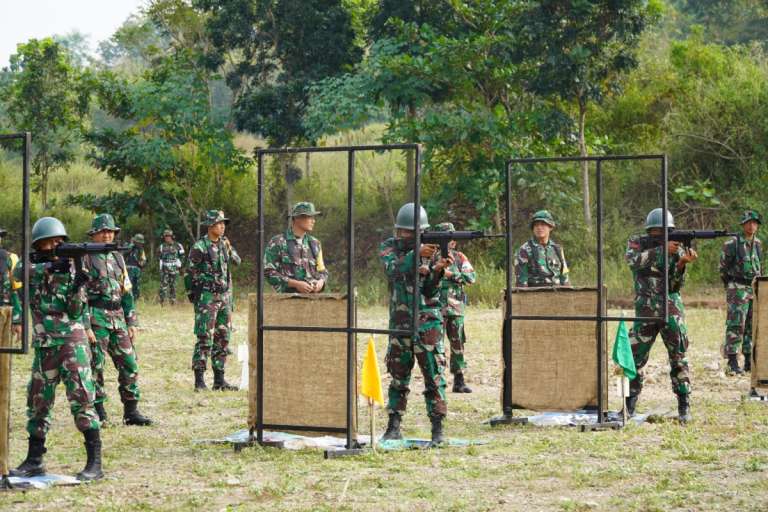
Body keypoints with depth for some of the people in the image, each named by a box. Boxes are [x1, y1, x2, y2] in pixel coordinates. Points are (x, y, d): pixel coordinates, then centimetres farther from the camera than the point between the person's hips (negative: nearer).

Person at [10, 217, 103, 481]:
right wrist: (51, 266, -28)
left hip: (71, 342, -4)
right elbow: (19, 271, -18)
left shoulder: (72, 269, -1)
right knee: (37, 402, 10)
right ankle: (34, 461, 21)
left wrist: (77, 287, -25)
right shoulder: (33, 266, 7)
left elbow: (76, 313, -7)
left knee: (81, 399, -13)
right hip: (43, 345, 4)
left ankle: (95, 463, -14)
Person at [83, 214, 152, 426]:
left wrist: (132, 322, 12)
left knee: (129, 364, 4)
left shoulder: (118, 258, 15)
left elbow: (127, 292, 19)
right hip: (96, 318, -6)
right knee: (95, 366, -3)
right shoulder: (86, 259, -4)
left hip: (118, 318, 6)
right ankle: (98, 414, 5)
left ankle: (131, 411, 11)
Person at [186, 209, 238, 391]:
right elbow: (190, 274, -7)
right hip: (206, 299, -7)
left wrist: (230, 301, 17)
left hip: (224, 296, 7)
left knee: (223, 339, 8)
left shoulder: (224, 245, 13)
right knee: (204, 339, -9)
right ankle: (199, 380, -7)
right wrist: (193, 297, -9)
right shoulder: (199, 247, -8)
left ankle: (219, 380, 13)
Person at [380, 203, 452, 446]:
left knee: (434, 376, -7)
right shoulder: (389, 247, 1)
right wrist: (416, 254, -33)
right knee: (398, 376, 7)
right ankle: (394, 427, 14)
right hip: (399, 323, 2)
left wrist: (438, 270, -27)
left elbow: (430, 291, -9)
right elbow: (393, 270, -21)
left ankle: (437, 429, -5)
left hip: (427, 321, -2)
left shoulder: (432, 250, -2)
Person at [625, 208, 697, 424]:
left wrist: (683, 262, -23)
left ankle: (684, 406, -3)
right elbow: (633, 260, -22)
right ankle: (630, 404, 15)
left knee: (678, 357, -6)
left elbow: (675, 284, -6)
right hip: (645, 310, 0)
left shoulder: (677, 249, 2)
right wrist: (662, 250, -29)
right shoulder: (637, 243, 2)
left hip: (671, 309, 0)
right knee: (635, 357, 2)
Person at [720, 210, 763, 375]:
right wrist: (729, 284, 7)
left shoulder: (758, 244, 10)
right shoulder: (732, 243, -8)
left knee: (753, 326, 8)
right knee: (736, 325, -9)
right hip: (738, 289, -6)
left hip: (755, 288, 6)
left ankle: (749, 362, 14)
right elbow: (723, 267, -1)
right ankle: (733, 363, -8)